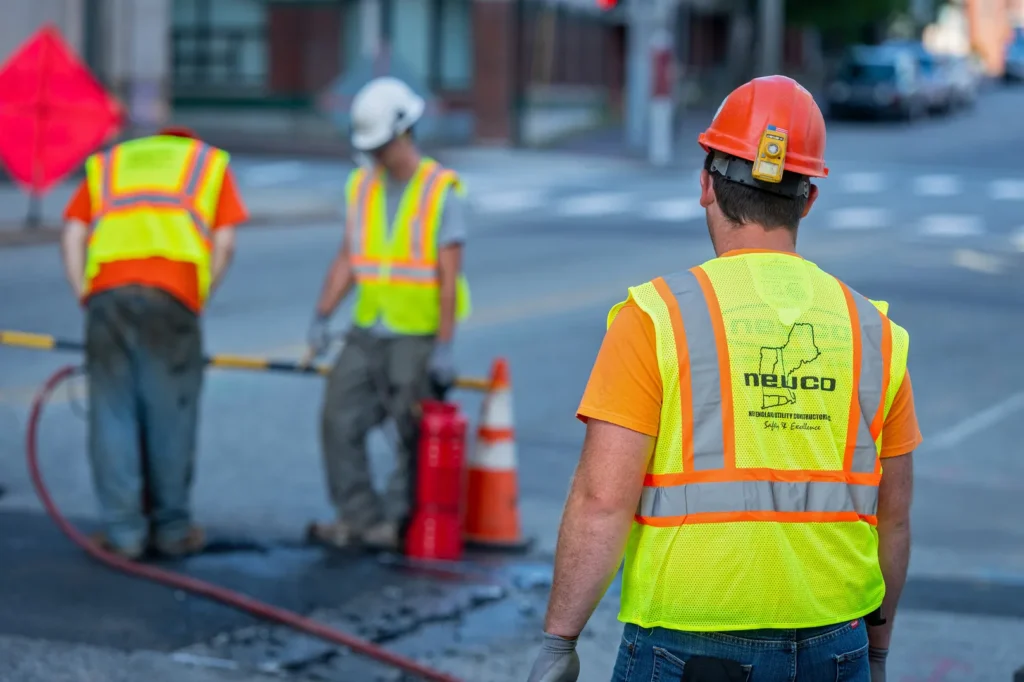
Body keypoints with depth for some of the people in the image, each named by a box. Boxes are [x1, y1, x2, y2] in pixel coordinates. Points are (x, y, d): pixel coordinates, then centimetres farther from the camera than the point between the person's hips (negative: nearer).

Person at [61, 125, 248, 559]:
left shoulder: (105, 166, 30)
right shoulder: (210, 162, 26)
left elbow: (73, 236, 15)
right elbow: (224, 243, 12)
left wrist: (86, 297, 14)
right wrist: (198, 302, 14)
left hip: (106, 293, 2)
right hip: (171, 295, -1)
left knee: (113, 413, 6)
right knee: (170, 416, 7)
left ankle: (124, 531, 7)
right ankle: (171, 528, 14)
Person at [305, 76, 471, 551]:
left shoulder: (442, 191, -8)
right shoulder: (361, 186, 8)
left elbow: (448, 275, -12)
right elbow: (348, 259, 8)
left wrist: (444, 346, -17)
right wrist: (321, 317, -2)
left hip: (417, 337, -5)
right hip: (367, 333, 5)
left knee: (414, 434, 2)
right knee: (339, 420, -3)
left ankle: (396, 520, 14)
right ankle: (361, 517, 2)